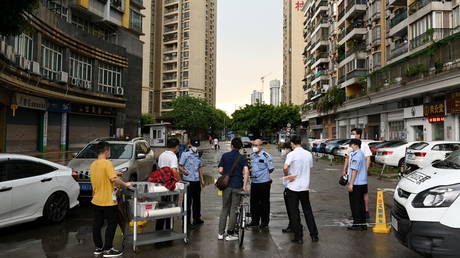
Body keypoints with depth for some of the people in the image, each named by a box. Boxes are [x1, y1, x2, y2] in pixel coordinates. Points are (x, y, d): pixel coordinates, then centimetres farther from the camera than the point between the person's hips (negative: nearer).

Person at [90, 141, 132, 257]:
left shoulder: (93, 164, 7)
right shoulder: (107, 163, -17)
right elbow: (113, 179, -24)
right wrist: (125, 184, -11)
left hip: (96, 200, 8)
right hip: (108, 201, -8)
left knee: (97, 224, 14)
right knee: (112, 224, 4)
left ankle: (98, 247, 24)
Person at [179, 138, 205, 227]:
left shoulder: (199, 155, 14)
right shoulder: (185, 154, -4)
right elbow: (180, 166, -7)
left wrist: (202, 179, 19)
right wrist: (184, 171, -29)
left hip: (196, 181, 6)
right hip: (188, 181, -6)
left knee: (197, 200, 14)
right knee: (188, 201, -3)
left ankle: (196, 218, 29)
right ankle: (187, 220, 5)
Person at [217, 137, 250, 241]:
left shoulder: (225, 155, 1)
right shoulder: (242, 158, -3)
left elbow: (220, 170, -2)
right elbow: (246, 171, -19)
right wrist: (245, 185, -16)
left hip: (226, 185, 2)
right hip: (237, 186, -2)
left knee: (224, 208, 13)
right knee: (234, 209, 6)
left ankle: (220, 233, 14)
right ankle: (230, 234, 10)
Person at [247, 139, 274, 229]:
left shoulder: (266, 155, -11)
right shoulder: (252, 155, 9)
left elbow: (271, 169, -8)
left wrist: (263, 174, -5)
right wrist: (250, 172, 5)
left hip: (264, 182, -6)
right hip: (254, 182, 6)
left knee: (264, 203, 5)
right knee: (254, 202, 12)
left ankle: (264, 222, 16)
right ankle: (255, 220, 25)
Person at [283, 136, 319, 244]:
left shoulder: (292, 154, -13)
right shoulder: (309, 154, 2)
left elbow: (285, 167, -26)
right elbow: (310, 167, 11)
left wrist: (287, 175, -7)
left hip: (293, 187, -4)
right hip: (305, 186, 5)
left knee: (294, 212, 5)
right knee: (308, 211, 16)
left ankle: (298, 237, 9)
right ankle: (314, 235, 21)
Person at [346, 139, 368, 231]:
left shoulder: (356, 155, -17)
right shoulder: (362, 154, 13)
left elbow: (355, 170, -21)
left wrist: (351, 184, -20)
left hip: (356, 184, -9)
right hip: (363, 183, 9)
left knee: (355, 204, -1)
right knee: (361, 203, 13)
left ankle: (357, 224, 5)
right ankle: (363, 224, 19)